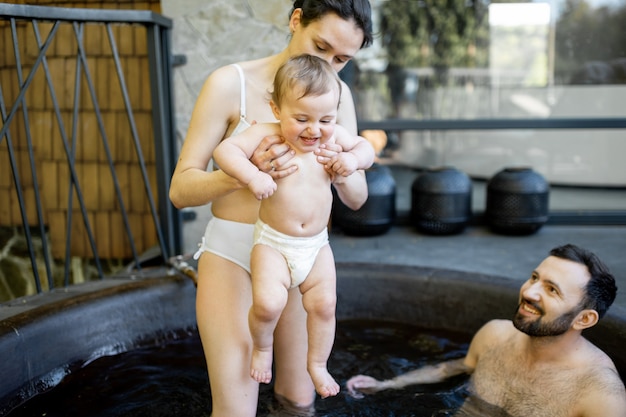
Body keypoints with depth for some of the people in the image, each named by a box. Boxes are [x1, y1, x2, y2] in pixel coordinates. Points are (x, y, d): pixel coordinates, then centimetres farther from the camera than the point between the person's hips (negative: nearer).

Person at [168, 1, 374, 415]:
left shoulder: (338, 94, -2)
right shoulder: (230, 83, -15)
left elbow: (357, 198, 1)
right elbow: (180, 188, -14)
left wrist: (342, 175, -23)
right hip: (232, 252, -3)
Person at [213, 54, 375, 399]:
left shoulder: (333, 137, -3)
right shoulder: (267, 134, -16)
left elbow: (365, 148, 11)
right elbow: (225, 150, -23)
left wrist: (354, 158, -13)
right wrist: (252, 175, -40)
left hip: (317, 245, 4)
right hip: (273, 243, -4)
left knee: (323, 304, 6)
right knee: (268, 303, -20)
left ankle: (317, 364, 30)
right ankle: (262, 347, 14)